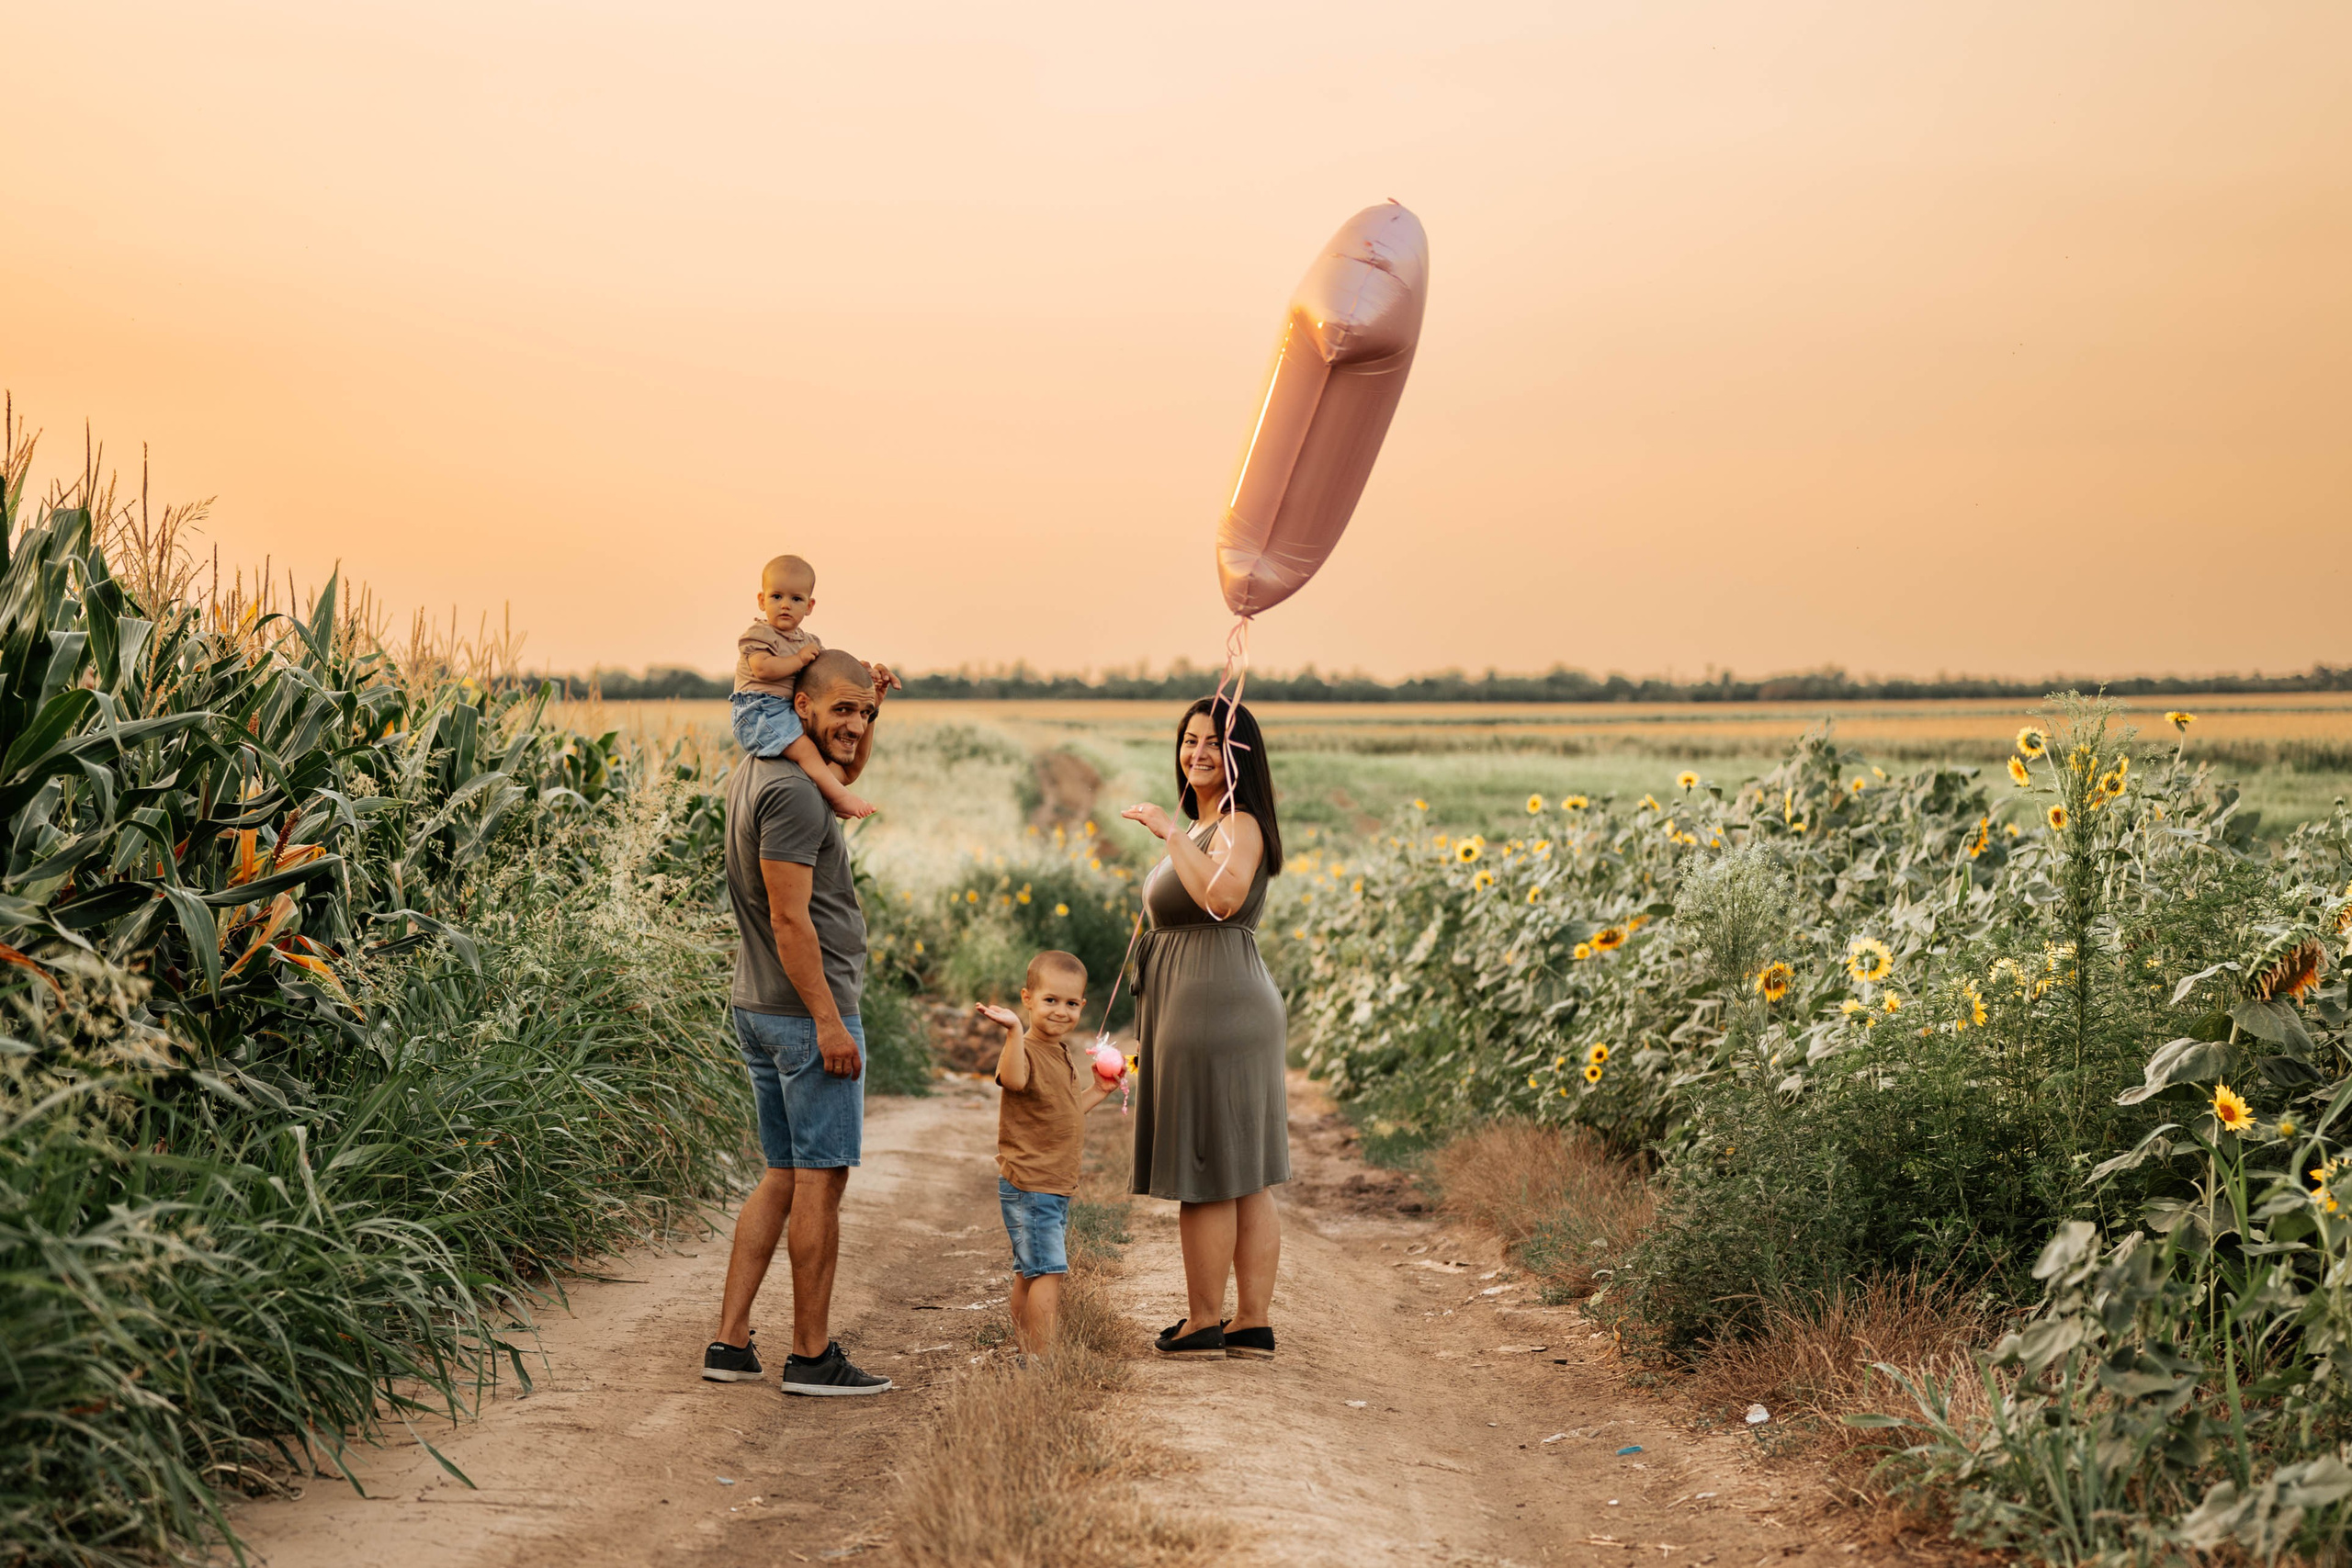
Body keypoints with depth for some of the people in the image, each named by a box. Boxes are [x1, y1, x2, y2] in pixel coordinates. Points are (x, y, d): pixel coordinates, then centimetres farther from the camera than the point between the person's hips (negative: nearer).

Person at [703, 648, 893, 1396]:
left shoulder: (753, 773, 13)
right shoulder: (792, 791, -17)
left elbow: (845, 775, 35)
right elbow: (790, 920, -22)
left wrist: (874, 711, 19)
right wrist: (829, 1021, -20)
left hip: (757, 1010, 10)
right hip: (807, 1011, -10)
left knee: (785, 1176, 15)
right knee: (820, 1180, -3)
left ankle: (730, 1341, 15)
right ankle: (812, 1356, 3)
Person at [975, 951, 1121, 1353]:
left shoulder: (1063, 1055, 13)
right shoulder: (1026, 1050, -18)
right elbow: (1014, 1079, -43)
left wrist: (1097, 1091, 17)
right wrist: (1014, 1031, -53)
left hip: (1056, 1185, 10)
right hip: (1029, 1185, -10)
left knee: (1029, 1273, 18)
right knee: (1048, 1272, -12)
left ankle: (1024, 1351, 26)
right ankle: (1043, 1357, -10)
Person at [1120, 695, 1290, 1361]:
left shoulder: (1238, 825, -12)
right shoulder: (1208, 827, 21)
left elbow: (1223, 898, -31)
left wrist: (1170, 832, -23)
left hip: (1213, 1007, -11)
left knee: (1206, 1173, -3)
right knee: (1246, 1178, 9)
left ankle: (1203, 1323, 4)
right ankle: (1253, 1324, 12)